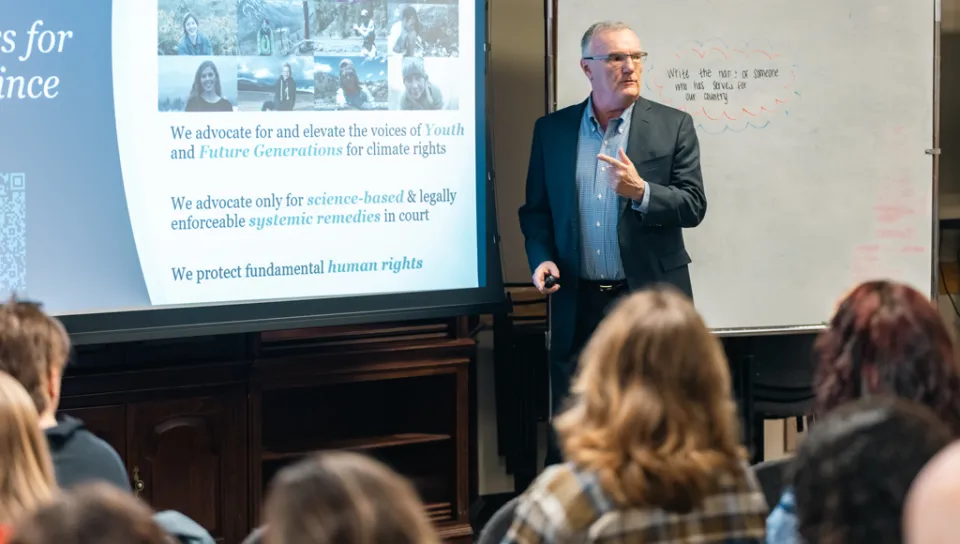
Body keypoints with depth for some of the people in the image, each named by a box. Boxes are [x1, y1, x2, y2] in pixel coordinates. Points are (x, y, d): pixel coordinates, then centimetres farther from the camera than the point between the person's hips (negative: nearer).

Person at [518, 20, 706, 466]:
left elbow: (693, 207, -4)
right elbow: (536, 210, 12)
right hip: (577, 305, 2)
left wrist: (641, 191, -21)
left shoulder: (673, 126, 1)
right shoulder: (552, 129, 8)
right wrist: (542, 258, -6)